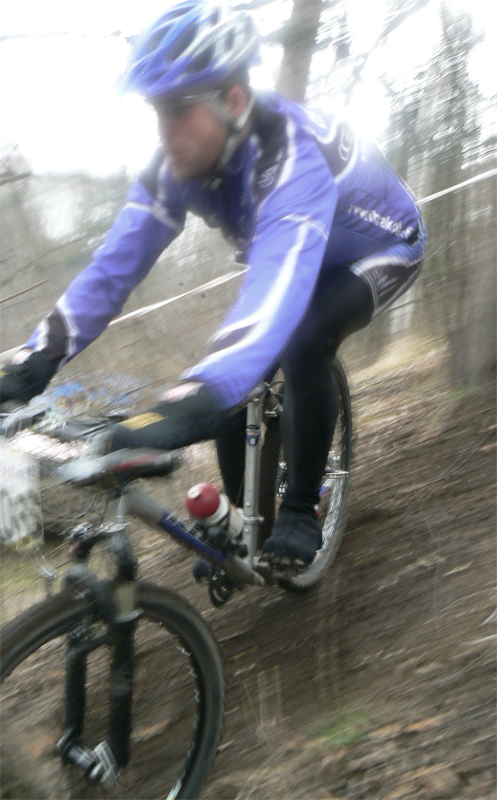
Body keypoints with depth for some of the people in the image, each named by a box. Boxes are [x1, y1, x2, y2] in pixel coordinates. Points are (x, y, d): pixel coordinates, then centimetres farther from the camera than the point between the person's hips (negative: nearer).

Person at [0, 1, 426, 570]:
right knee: (227, 379, -10)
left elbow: (274, 296, -58)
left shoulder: (292, 159, -43)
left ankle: (301, 510, -11)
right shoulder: (181, 163, -23)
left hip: (379, 250, -6)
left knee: (303, 348, -32)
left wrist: (188, 407, -71)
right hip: (290, 259, 6)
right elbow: (115, 265, -21)